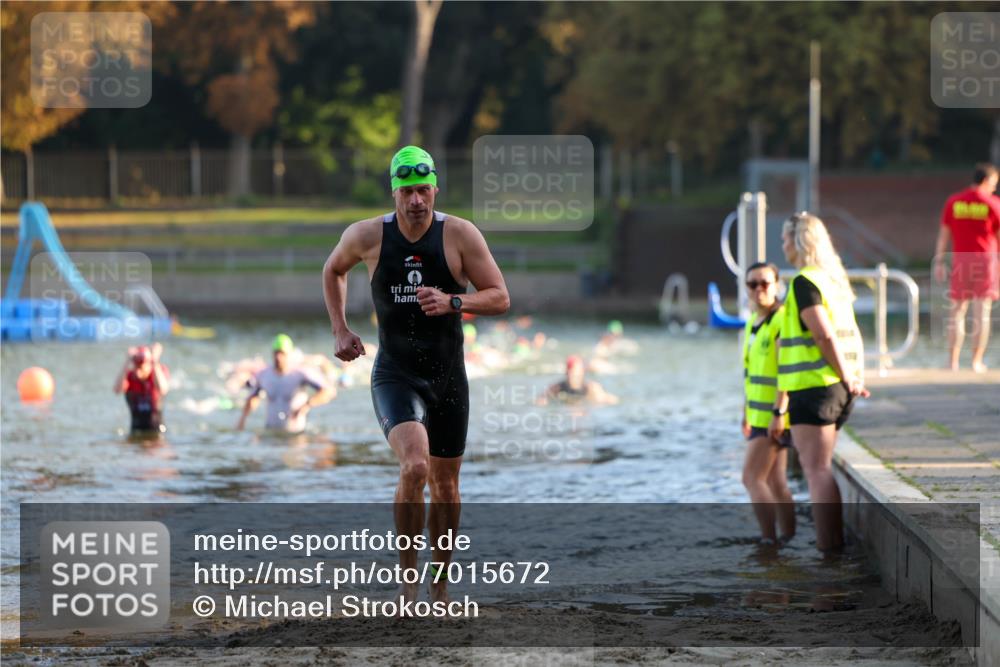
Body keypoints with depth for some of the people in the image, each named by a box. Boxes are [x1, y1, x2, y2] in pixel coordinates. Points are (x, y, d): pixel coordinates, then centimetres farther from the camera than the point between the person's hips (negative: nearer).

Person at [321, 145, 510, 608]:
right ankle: (407, 576, -11)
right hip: (395, 377, -2)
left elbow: (500, 298, -5)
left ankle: (440, 585, 30)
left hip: (448, 378, 2)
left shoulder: (460, 235, -7)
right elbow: (332, 271, 17)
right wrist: (339, 331, 8)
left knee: (445, 486, 11)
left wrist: (453, 302, -22)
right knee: (414, 468, -25)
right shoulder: (367, 236, -5)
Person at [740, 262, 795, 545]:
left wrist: (778, 413, -27)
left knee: (752, 477, -13)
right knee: (775, 481, 9)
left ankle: (769, 539, -13)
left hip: (775, 416, -9)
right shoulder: (754, 322, 13)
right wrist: (747, 412, 22)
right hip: (761, 414, 9)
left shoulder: (782, 321, -17)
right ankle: (789, 538, 11)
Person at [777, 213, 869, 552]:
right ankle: (833, 541, 16)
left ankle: (829, 544, -12)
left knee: (817, 470, -8)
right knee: (821, 469, 16)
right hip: (838, 389, 9)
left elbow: (824, 335, -21)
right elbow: (853, 336, 17)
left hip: (814, 386, -9)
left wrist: (846, 377, -14)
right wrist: (857, 377, 13)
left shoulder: (804, 283, -13)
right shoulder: (836, 280, 16)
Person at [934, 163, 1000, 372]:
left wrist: (939, 263, 10)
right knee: (982, 313, 1)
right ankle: (977, 361, -2)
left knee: (957, 312, 8)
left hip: (960, 260, 2)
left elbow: (943, 235, 6)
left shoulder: (953, 202, 6)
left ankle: (953, 361, 3)